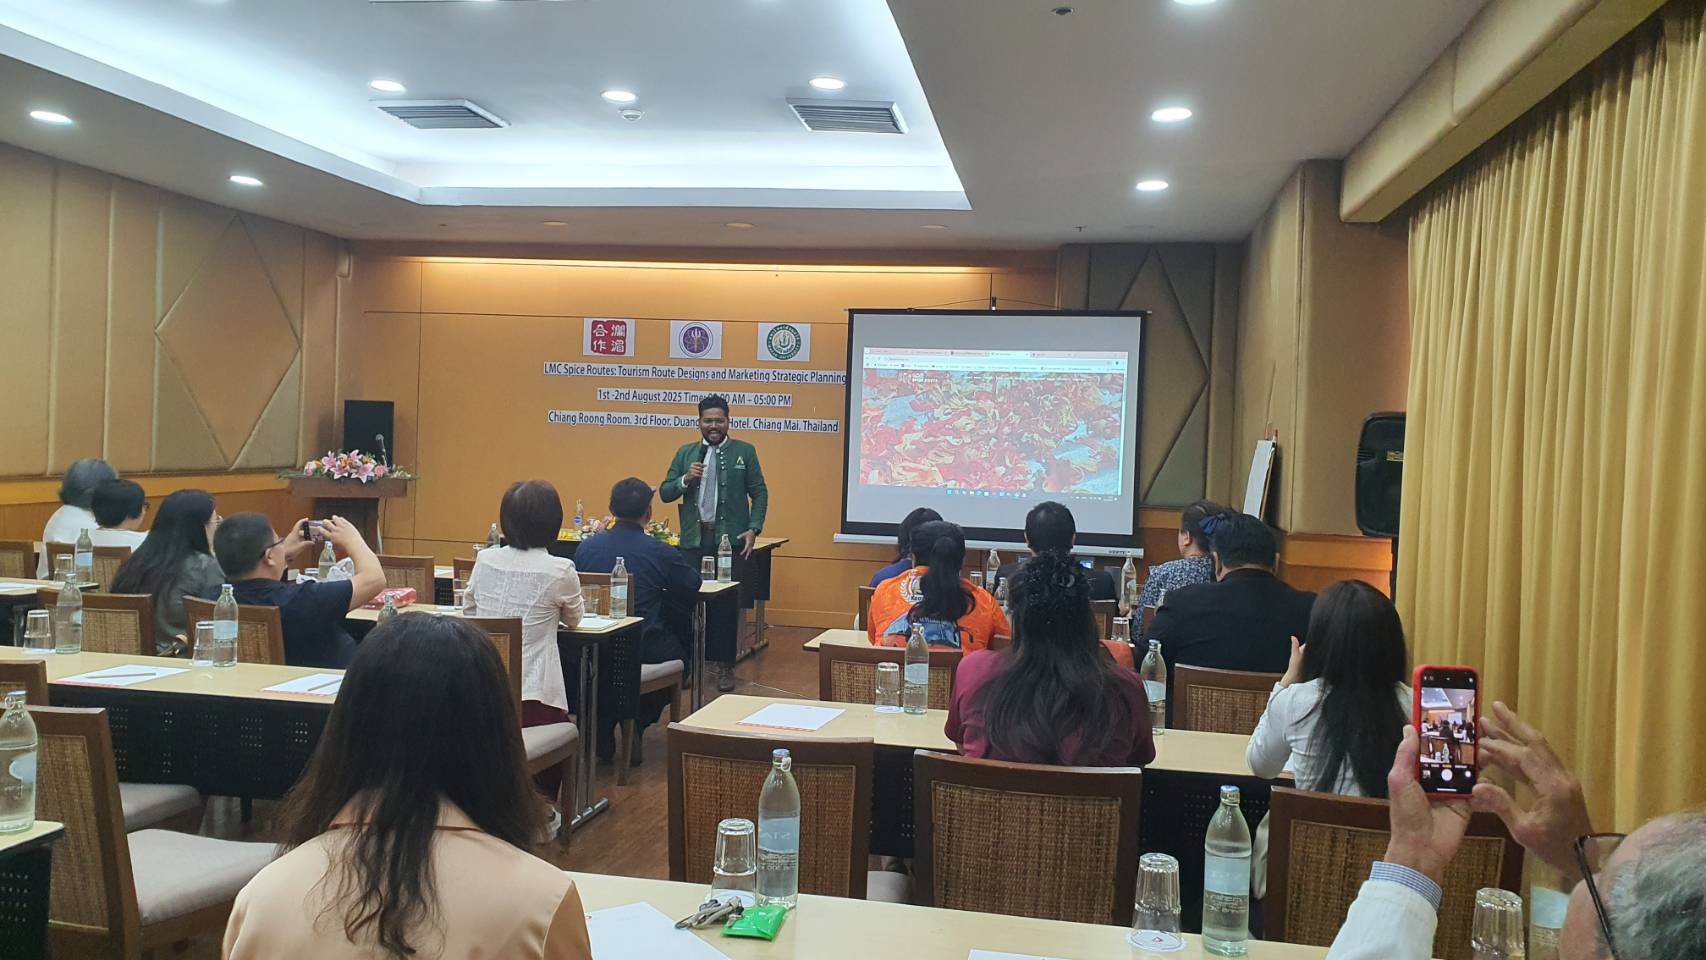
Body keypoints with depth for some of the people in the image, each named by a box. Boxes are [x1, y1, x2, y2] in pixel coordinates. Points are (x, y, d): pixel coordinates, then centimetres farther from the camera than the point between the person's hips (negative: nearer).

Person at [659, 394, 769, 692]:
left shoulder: (744, 452, 4)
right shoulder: (685, 453, 11)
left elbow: (759, 493, 3)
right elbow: (665, 493, 10)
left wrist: (754, 528, -9)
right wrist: (685, 480, -9)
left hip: (730, 539, -2)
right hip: (694, 539, 2)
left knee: (727, 605, 1)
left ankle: (725, 665, 11)